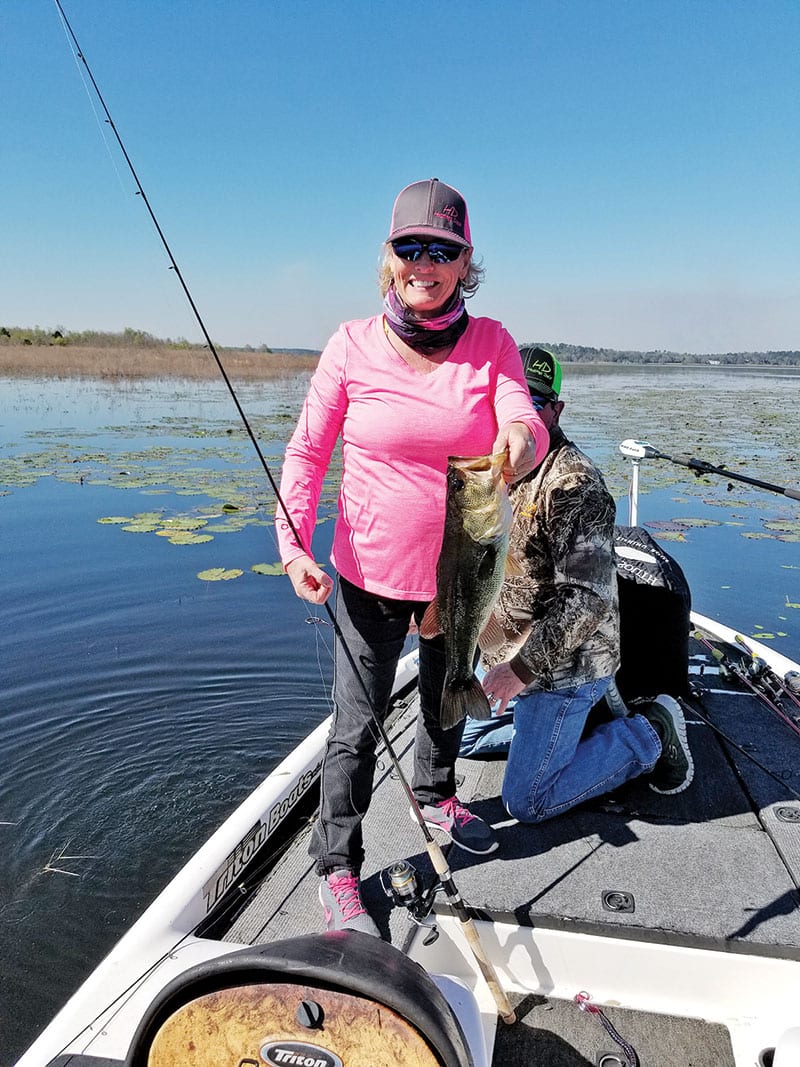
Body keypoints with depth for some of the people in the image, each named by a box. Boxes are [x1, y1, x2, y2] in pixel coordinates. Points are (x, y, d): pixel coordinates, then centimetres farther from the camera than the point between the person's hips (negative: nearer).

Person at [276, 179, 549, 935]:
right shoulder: (352, 345, -10)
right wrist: (293, 546, -18)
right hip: (371, 572, -3)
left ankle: (435, 795, 53)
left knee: (447, 694, 24)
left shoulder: (491, 343, -4)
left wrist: (521, 437, -43)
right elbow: (306, 453, -6)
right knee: (356, 724, 3)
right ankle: (336, 867, 24)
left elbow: (524, 421, -18)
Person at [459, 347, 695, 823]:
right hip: (508, 650, 9)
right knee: (463, 738, 22)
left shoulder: (574, 483, -24)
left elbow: (588, 598, -29)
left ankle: (651, 733, 8)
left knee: (527, 802, -6)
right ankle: (580, 714, 25)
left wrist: (522, 667, -28)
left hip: (562, 664, -9)